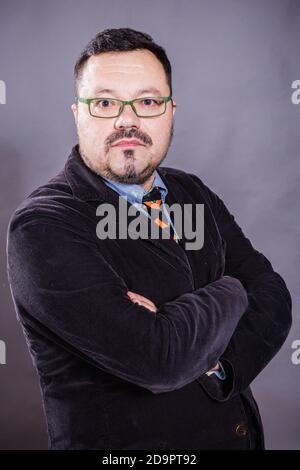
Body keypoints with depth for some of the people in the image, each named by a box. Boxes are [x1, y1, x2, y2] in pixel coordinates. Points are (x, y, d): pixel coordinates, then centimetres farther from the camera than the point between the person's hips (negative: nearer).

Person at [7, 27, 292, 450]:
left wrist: (213, 362, -22)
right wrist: (228, 293, -15)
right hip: (126, 439, -6)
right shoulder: (41, 227, -23)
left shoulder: (194, 193, -1)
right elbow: (157, 359, -31)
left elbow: (273, 299, -5)